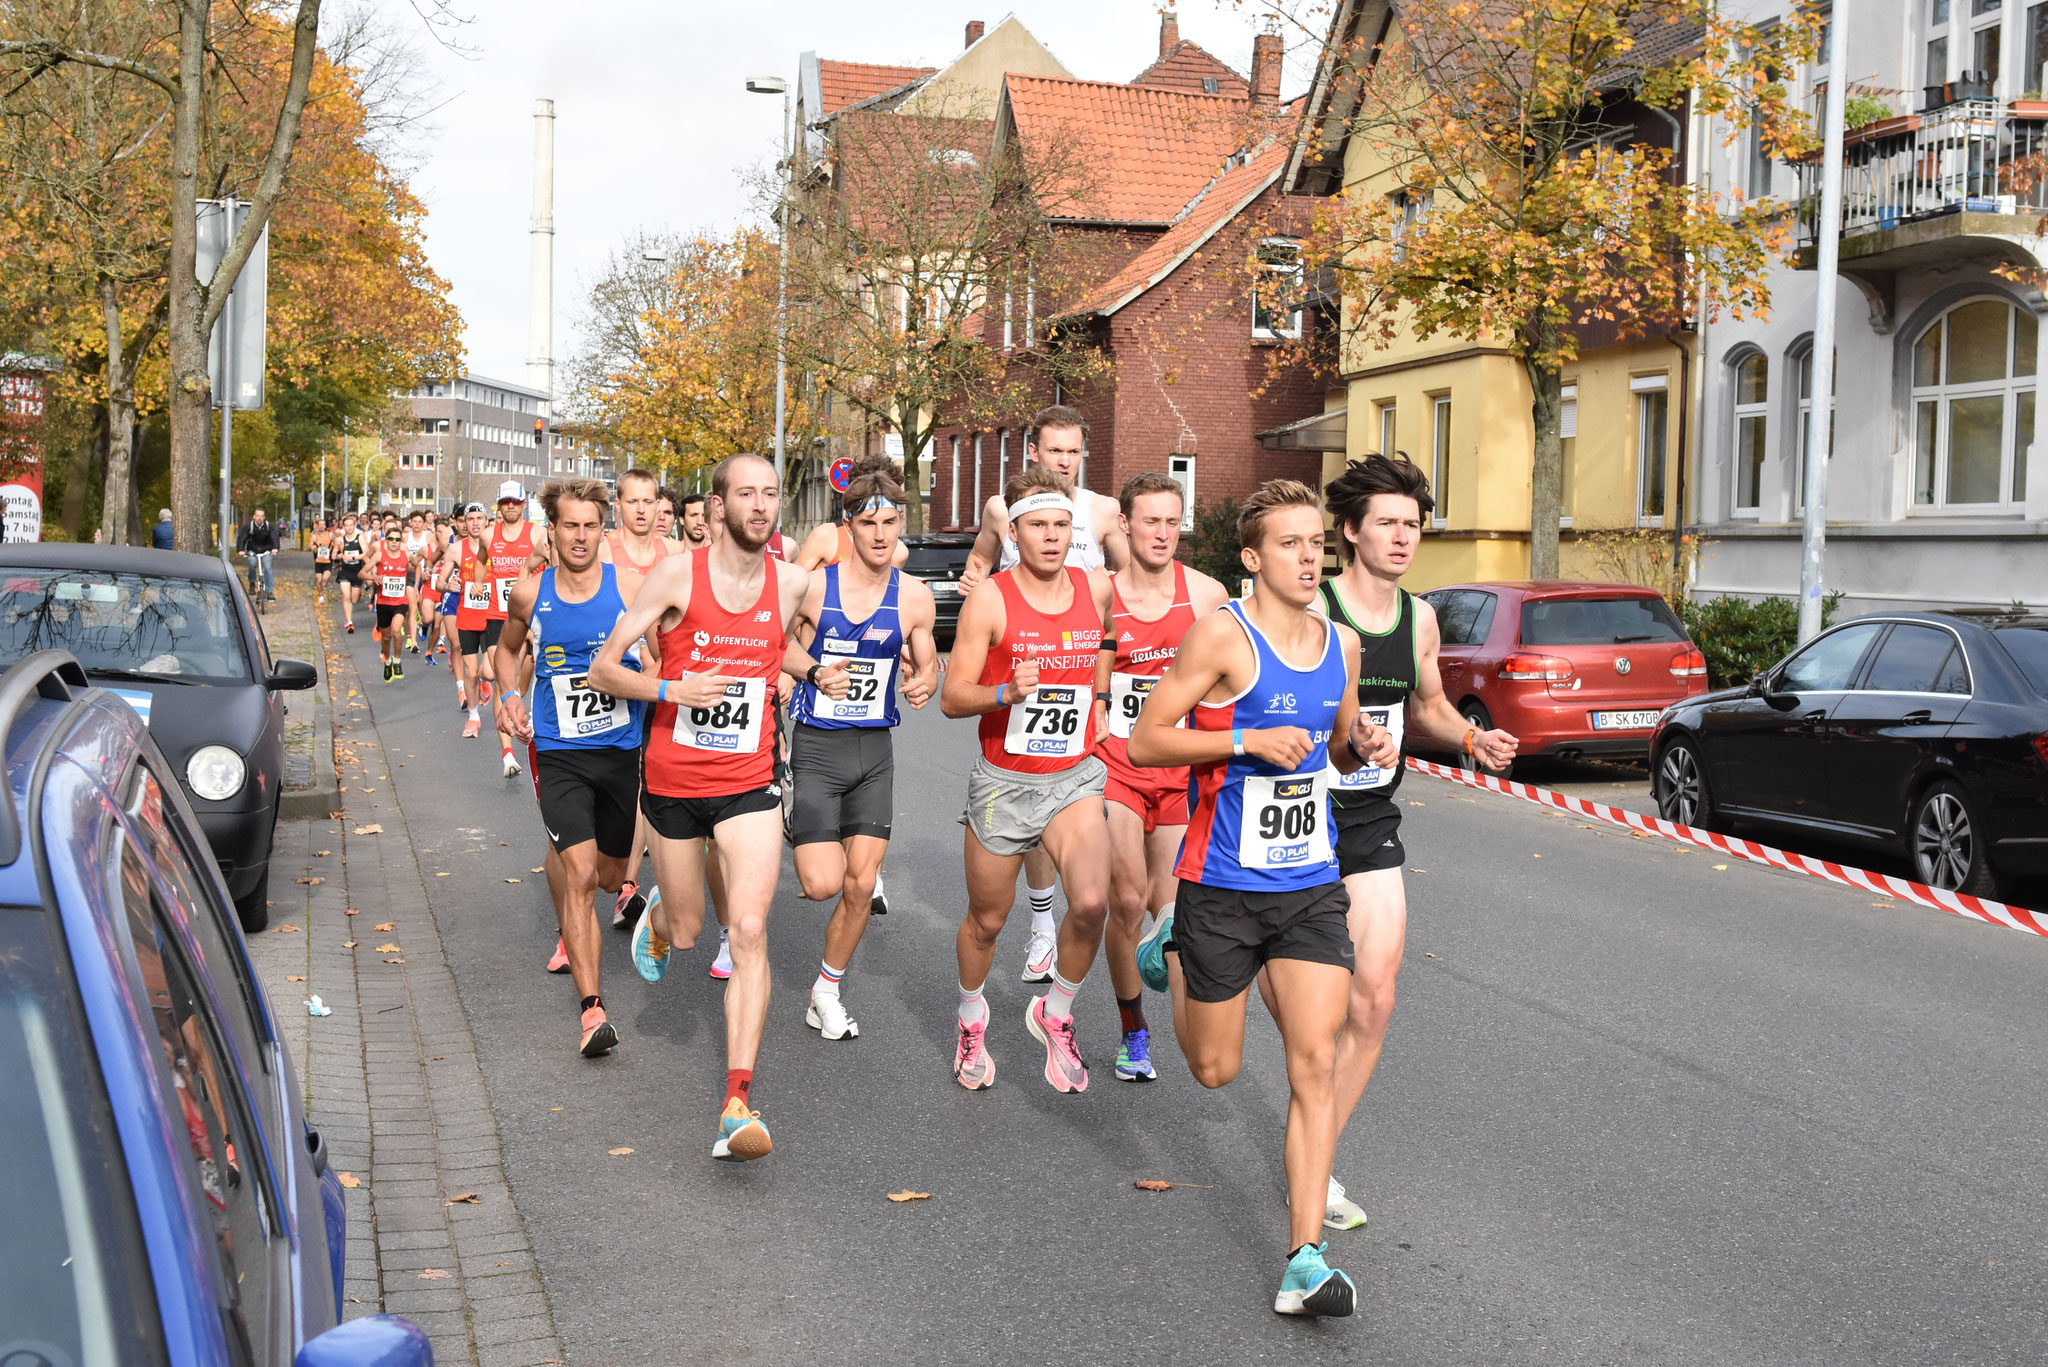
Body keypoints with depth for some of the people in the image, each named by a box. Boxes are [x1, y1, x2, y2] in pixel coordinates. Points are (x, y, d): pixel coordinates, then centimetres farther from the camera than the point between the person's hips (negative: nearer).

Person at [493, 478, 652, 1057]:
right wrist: (509, 695, 3)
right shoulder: (530, 594, -1)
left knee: (611, 874, 15)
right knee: (580, 872, -17)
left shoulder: (631, 587, -8)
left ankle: (572, 932, 54)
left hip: (624, 748, 1)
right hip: (558, 751, -1)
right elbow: (508, 647, 19)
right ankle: (590, 1007, -13)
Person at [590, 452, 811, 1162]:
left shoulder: (793, 582, -2)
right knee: (686, 929, 15)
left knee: (749, 931, -15)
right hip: (672, 779, 0)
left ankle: (737, 1104, -14)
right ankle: (655, 918, 55)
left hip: (749, 784, 0)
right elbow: (603, 670, -8)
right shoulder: (677, 574, -10)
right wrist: (674, 690, -23)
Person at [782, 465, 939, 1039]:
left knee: (859, 888, 2)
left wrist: (924, 684, -13)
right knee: (822, 884, -13)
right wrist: (815, 671, -14)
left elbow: (927, 665, 10)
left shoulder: (914, 597, -2)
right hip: (817, 745, -2)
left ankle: (826, 992, 23)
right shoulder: (812, 585, -9)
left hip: (874, 748, 2)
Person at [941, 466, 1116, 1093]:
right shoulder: (989, 600, -11)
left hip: (1075, 777, 2)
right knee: (987, 919, 13)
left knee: (1091, 903, -21)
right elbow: (951, 698, -12)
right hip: (1003, 781, -2)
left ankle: (1055, 1013, 6)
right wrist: (1008, 693, -29)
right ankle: (972, 1021, 42)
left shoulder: (1097, 587, 0)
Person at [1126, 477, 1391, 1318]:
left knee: (1315, 1062, -6)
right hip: (1224, 884, -4)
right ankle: (1175, 951, 44)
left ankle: (1304, 1261, -1)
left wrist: (1365, 748, -1)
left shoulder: (1341, 644, 7)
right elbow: (1143, 741, -12)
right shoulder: (1223, 634, -11)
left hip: (1311, 885, 4)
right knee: (1215, 1070, 12)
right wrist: (1248, 741, -22)